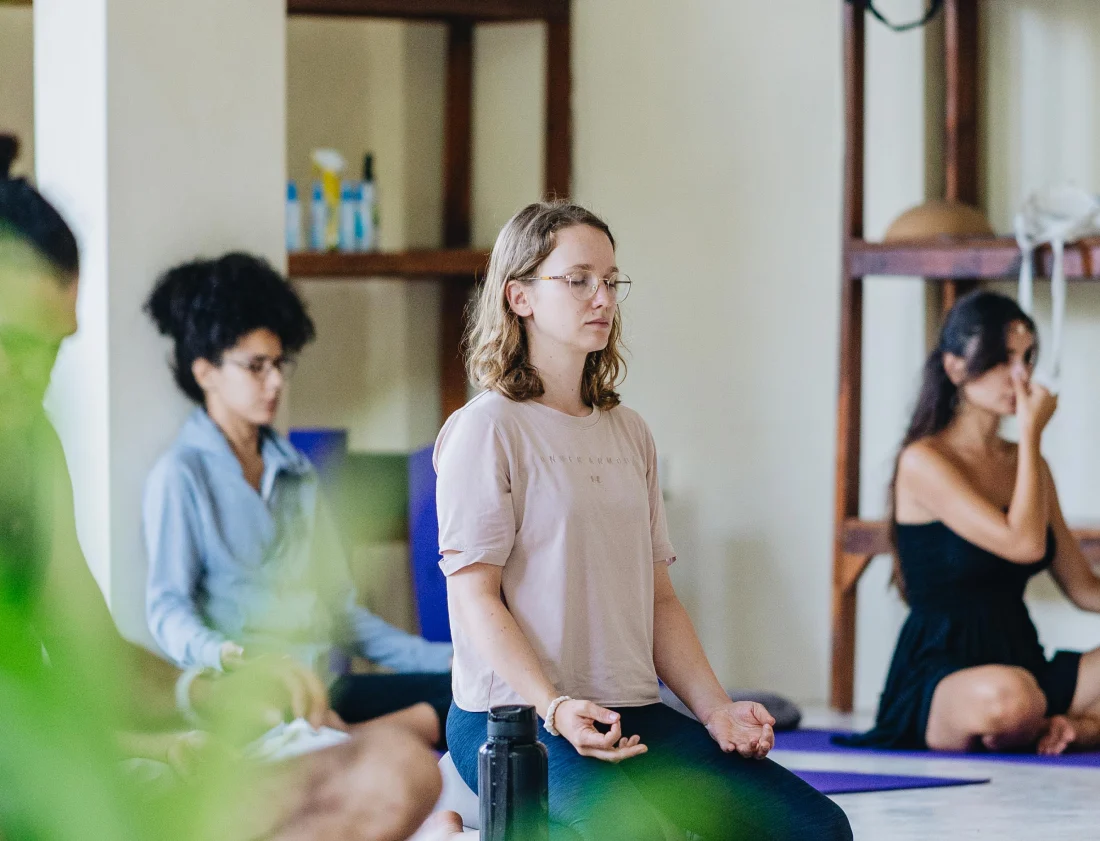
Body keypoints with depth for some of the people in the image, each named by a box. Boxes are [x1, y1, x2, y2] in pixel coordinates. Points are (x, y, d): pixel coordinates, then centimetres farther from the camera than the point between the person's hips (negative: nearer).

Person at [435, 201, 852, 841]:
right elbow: (473, 596, -9)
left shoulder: (630, 434, 20)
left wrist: (716, 710, 4)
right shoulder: (486, 429, -2)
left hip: (635, 713, 7)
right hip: (513, 715, -7)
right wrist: (556, 709, -22)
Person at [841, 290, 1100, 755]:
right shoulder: (924, 462, -8)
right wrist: (1031, 434, -9)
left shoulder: (1026, 464, 15)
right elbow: (1024, 543, -19)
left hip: (1022, 661, 6)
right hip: (938, 677, -6)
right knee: (1006, 696, -41)